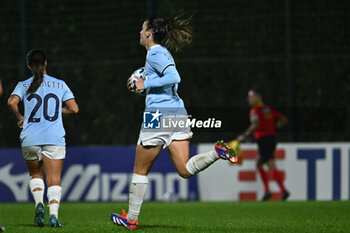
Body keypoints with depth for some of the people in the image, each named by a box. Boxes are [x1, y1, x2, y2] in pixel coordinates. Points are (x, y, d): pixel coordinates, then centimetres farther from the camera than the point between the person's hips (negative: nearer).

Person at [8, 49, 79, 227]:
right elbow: (74, 108, 5)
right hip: (54, 138, -1)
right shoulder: (60, 84, 8)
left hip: (30, 139, 1)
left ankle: (39, 203, -6)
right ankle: (54, 212, -22)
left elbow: (12, 102, -12)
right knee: (54, 179, 0)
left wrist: (19, 117, 4)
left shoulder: (24, 85, 5)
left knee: (36, 174, 20)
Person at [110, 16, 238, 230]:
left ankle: (131, 218, 15)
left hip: (159, 114, -8)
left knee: (140, 171, 7)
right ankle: (217, 152, -24)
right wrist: (143, 84, 21)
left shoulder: (154, 53, -9)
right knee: (185, 170, -2)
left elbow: (174, 77, -23)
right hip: (178, 113, 8)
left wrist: (147, 84, -13)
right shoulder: (163, 52, 19)